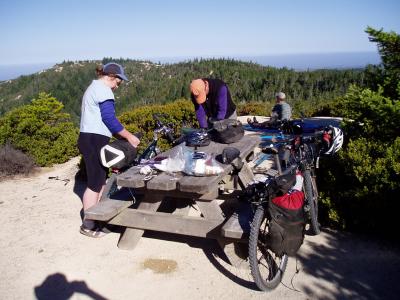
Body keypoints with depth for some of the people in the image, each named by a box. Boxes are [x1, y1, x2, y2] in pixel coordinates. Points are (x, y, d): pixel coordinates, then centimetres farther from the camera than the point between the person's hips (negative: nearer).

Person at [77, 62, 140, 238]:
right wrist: (129, 136, -10)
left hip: (90, 138, 11)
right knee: (95, 183, -5)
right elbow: (109, 118, -17)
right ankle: (88, 225, 3)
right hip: (95, 140, -11)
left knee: (102, 179, 14)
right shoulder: (103, 90, -10)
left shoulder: (93, 88, 24)